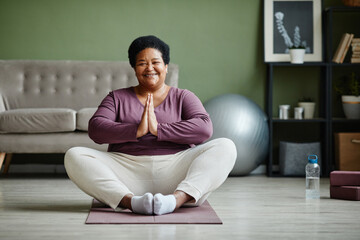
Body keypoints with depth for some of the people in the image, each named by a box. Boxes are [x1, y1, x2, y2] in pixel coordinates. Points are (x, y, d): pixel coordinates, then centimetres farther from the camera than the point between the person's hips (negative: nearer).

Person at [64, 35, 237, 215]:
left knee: (226, 147, -23)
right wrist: (137, 130, -13)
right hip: (128, 169, 1)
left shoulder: (183, 97, 17)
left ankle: (177, 198, -44)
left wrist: (159, 129, -11)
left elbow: (204, 128, -2)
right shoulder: (117, 98, 19)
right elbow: (95, 128, 1)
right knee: (74, 156, -21)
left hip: (175, 171, 0)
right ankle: (129, 200, -42)